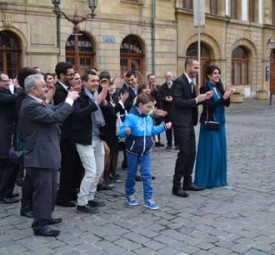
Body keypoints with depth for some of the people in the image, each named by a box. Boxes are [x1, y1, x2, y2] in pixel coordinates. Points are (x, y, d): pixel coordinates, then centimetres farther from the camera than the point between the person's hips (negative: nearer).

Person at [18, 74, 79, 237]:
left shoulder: (37, 103, 13)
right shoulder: (31, 105, -21)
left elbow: (54, 112, 13)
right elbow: (55, 117, -27)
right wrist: (69, 100, -19)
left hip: (46, 154, 11)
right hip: (40, 156, -11)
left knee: (50, 189, 20)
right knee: (43, 191, -3)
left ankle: (45, 217, 34)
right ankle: (40, 225, 7)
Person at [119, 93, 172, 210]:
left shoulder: (149, 119, 4)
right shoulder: (130, 117, -19)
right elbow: (121, 132, -25)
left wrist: (163, 127, 20)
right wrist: (126, 132, -46)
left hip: (145, 152, 5)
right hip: (133, 152, -5)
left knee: (147, 175, 2)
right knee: (131, 174, 11)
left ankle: (148, 199, 6)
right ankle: (129, 195, 31)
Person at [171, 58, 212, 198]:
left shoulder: (190, 82, 15)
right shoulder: (179, 81, -14)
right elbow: (177, 102, -22)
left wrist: (202, 98, 2)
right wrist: (196, 100, -19)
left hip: (189, 122, 9)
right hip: (181, 123, -9)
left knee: (191, 153, 12)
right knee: (184, 153, -7)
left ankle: (187, 182, 23)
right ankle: (176, 186, 2)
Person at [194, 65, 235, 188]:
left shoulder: (219, 87, 10)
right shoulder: (205, 88, -10)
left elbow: (226, 104, 8)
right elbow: (209, 105, -18)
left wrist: (227, 96, -12)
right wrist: (223, 97, -22)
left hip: (219, 121, 7)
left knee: (220, 149, 10)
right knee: (210, 150, -3)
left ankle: (218, 177, 21)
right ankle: (207, 179, 8)